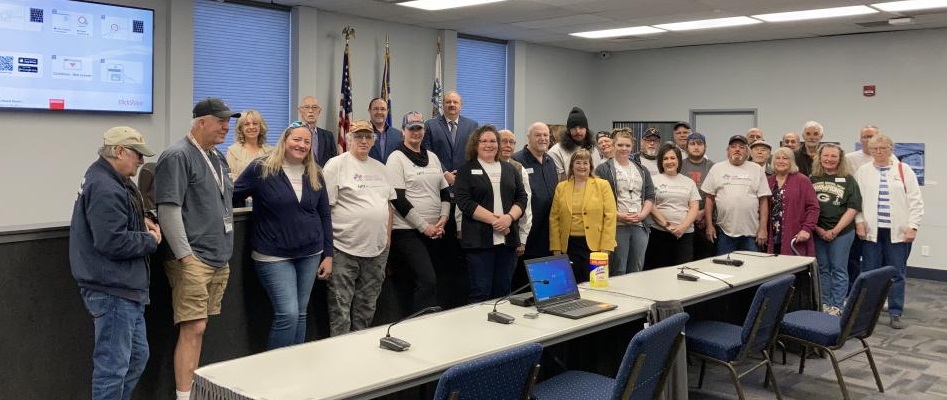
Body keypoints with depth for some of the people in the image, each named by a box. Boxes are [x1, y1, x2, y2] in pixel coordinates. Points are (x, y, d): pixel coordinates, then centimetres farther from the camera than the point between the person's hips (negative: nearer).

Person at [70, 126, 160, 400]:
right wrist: (151, 240, -11)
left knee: (137, 356, 19)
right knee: (113, 366, -2)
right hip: (113, 291, -11)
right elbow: (113, 242, -28)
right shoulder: (105, 190, -21)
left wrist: (142, 222, 7)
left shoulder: (110, 181, 13)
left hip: (125, 288, 11)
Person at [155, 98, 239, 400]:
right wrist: (185, 255, -19)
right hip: (194, 259, -8)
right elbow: (168, 210, -16)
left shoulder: (218, 157, 16)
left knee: (198, 328, 14)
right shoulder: (178, 156, -10)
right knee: (192, 328, -8)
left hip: (219, 259, 8)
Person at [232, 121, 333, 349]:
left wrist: (328, 254, 8)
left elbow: (324, 215, 11)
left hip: (310, 254, 5)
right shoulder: (261, 169, -6)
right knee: (288, 314, -10)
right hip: (274, 255, -5)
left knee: (300, 314, 11)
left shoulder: (315, 175, 7)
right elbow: (232, 197, 2)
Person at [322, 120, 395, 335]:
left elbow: (388, 205, 18)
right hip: (345, 250, -6)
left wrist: (388, 238, 11)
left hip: (377, 249, 6)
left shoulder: (380, 168, 15)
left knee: (366, 308, 14)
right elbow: (324, 207, -8)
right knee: (340, 309, 0)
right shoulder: (336, 165, -5)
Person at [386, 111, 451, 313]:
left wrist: (443, 219, -1)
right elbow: (398, 199, -12)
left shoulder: (432, 157, 14)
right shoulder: (397, 158, -5)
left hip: (434, 231, 6)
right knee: (428, 281, -15)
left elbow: (445, 191, 16)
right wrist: (424, 226, -13)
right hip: (408, 231, -6)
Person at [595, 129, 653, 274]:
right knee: (617, 272, -1)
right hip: (616, 225, -5)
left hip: (640, 225, 5)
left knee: (636, 271, 8)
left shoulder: (642, 170, 18)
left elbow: (650, 196, 14)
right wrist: (618, 216, -15)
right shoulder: (603, 169, 1)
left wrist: (642, 214, -3)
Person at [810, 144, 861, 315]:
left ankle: (837, 307, 10)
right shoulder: (812, 179, 5)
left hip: (841, 232, -2)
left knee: (839, 269, 3)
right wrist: (817, 229, -6)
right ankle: (825, 304, 19)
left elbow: (853, 208, -5)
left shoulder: (848, 180, 0)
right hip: (817, 232, 2)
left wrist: (835, 231, -11)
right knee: (822, 269, 10)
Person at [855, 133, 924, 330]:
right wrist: (859, 221, -6)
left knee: (897, 274, 4)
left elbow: (915, 201, 2)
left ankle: (895, 314, 12)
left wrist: (912, 226, -5)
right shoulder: (863, 171, 7)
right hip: (872, 230, 1)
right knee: (869, 273, 5)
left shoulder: (904, 170, 4)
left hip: (898, 231, 0)